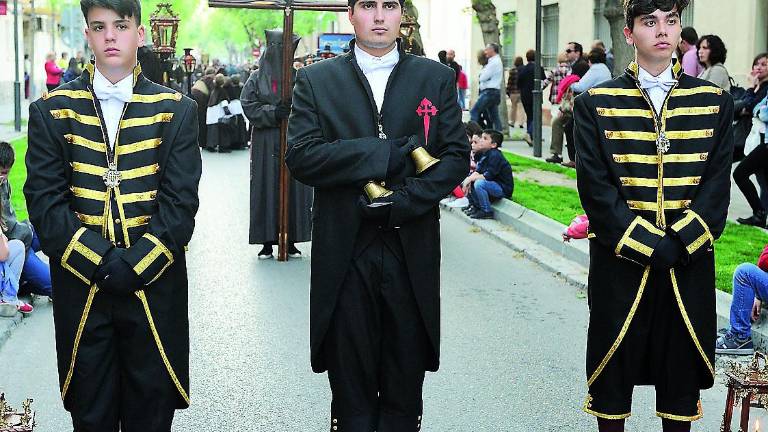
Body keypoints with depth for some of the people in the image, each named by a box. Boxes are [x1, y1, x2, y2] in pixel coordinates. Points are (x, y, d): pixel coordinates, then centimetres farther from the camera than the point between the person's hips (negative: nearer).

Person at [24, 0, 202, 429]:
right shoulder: (52, 110, 4)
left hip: (155, 286, 0)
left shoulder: (176, 110, 3)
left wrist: (134, 265, -14)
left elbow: (180, 202, -4)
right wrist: (99, 261, -14)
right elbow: (44, 200, -3)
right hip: (80, 290, 1)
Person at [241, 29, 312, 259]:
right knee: (267, 191, -1)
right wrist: (273, 112, -16)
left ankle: (291, 241, 10)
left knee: (294, 191, 1)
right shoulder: (257, 79, 5)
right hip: (266, 145, -1)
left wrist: (293, 109, -18)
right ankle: (267, 242, 7)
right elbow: (250, 107, -2)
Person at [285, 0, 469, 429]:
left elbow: (457, 155, 2)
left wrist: (404, 200, -14)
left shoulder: (437, 78, 8)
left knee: (404, 394, 9)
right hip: (345, 255, -1)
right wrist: (391, 152, -15)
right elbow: (301, 156, -8)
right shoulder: (316, 80, 5)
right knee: (352, 393, 7)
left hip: (412, 256, 1)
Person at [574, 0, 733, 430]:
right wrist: (649, 246, -14)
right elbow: (595, 188, -7)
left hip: (690, 265, 2)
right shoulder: (596, 104, 0)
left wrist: (678, 244, -12)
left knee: (683, 369, 9)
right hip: (620, 263, -1)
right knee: (613, 367, 7)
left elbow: (717, 184, 0)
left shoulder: (715, 102, 6)